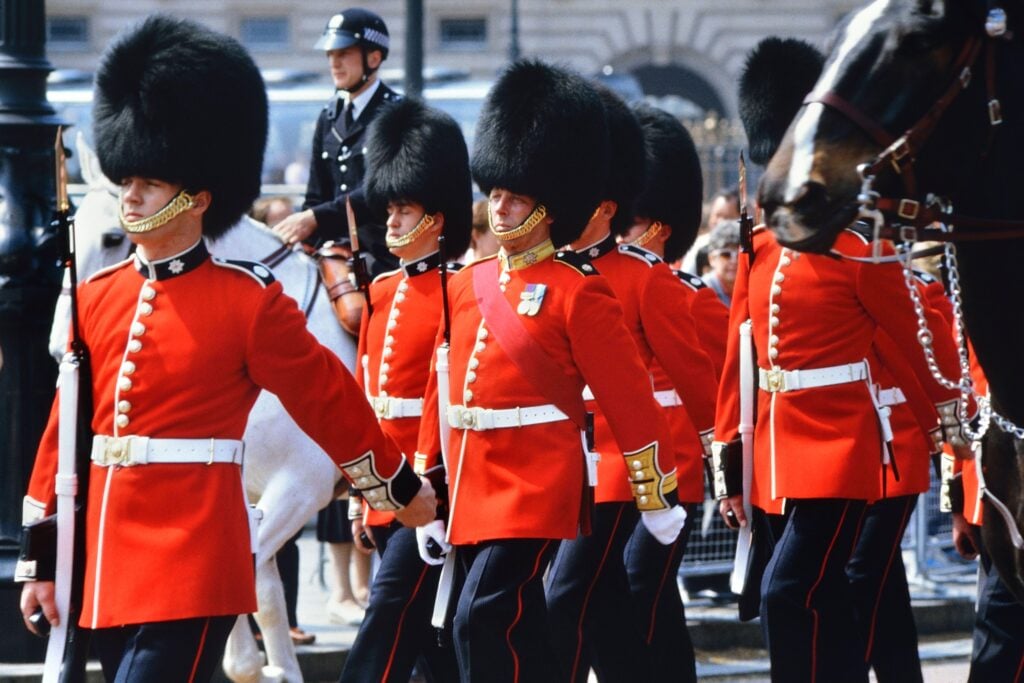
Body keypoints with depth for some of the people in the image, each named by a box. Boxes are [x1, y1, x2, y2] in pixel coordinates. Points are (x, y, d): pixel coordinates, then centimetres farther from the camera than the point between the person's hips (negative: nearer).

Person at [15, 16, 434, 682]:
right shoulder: (95, 298, 11)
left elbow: (332, 401, 4)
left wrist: (402, 486, 14)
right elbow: (65, 433, 14)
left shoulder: (250, 300, -5)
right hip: (107, 566, 6)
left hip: (192, 566, -6)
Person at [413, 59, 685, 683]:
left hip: (535, 489, -7)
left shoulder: (577, 292, -6)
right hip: (475, 490, 7)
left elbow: (630, 397, -6)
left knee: (485, 621, -17)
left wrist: (658, 499, -6)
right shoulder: (470, 285, 13)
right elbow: (444, 394, 17)